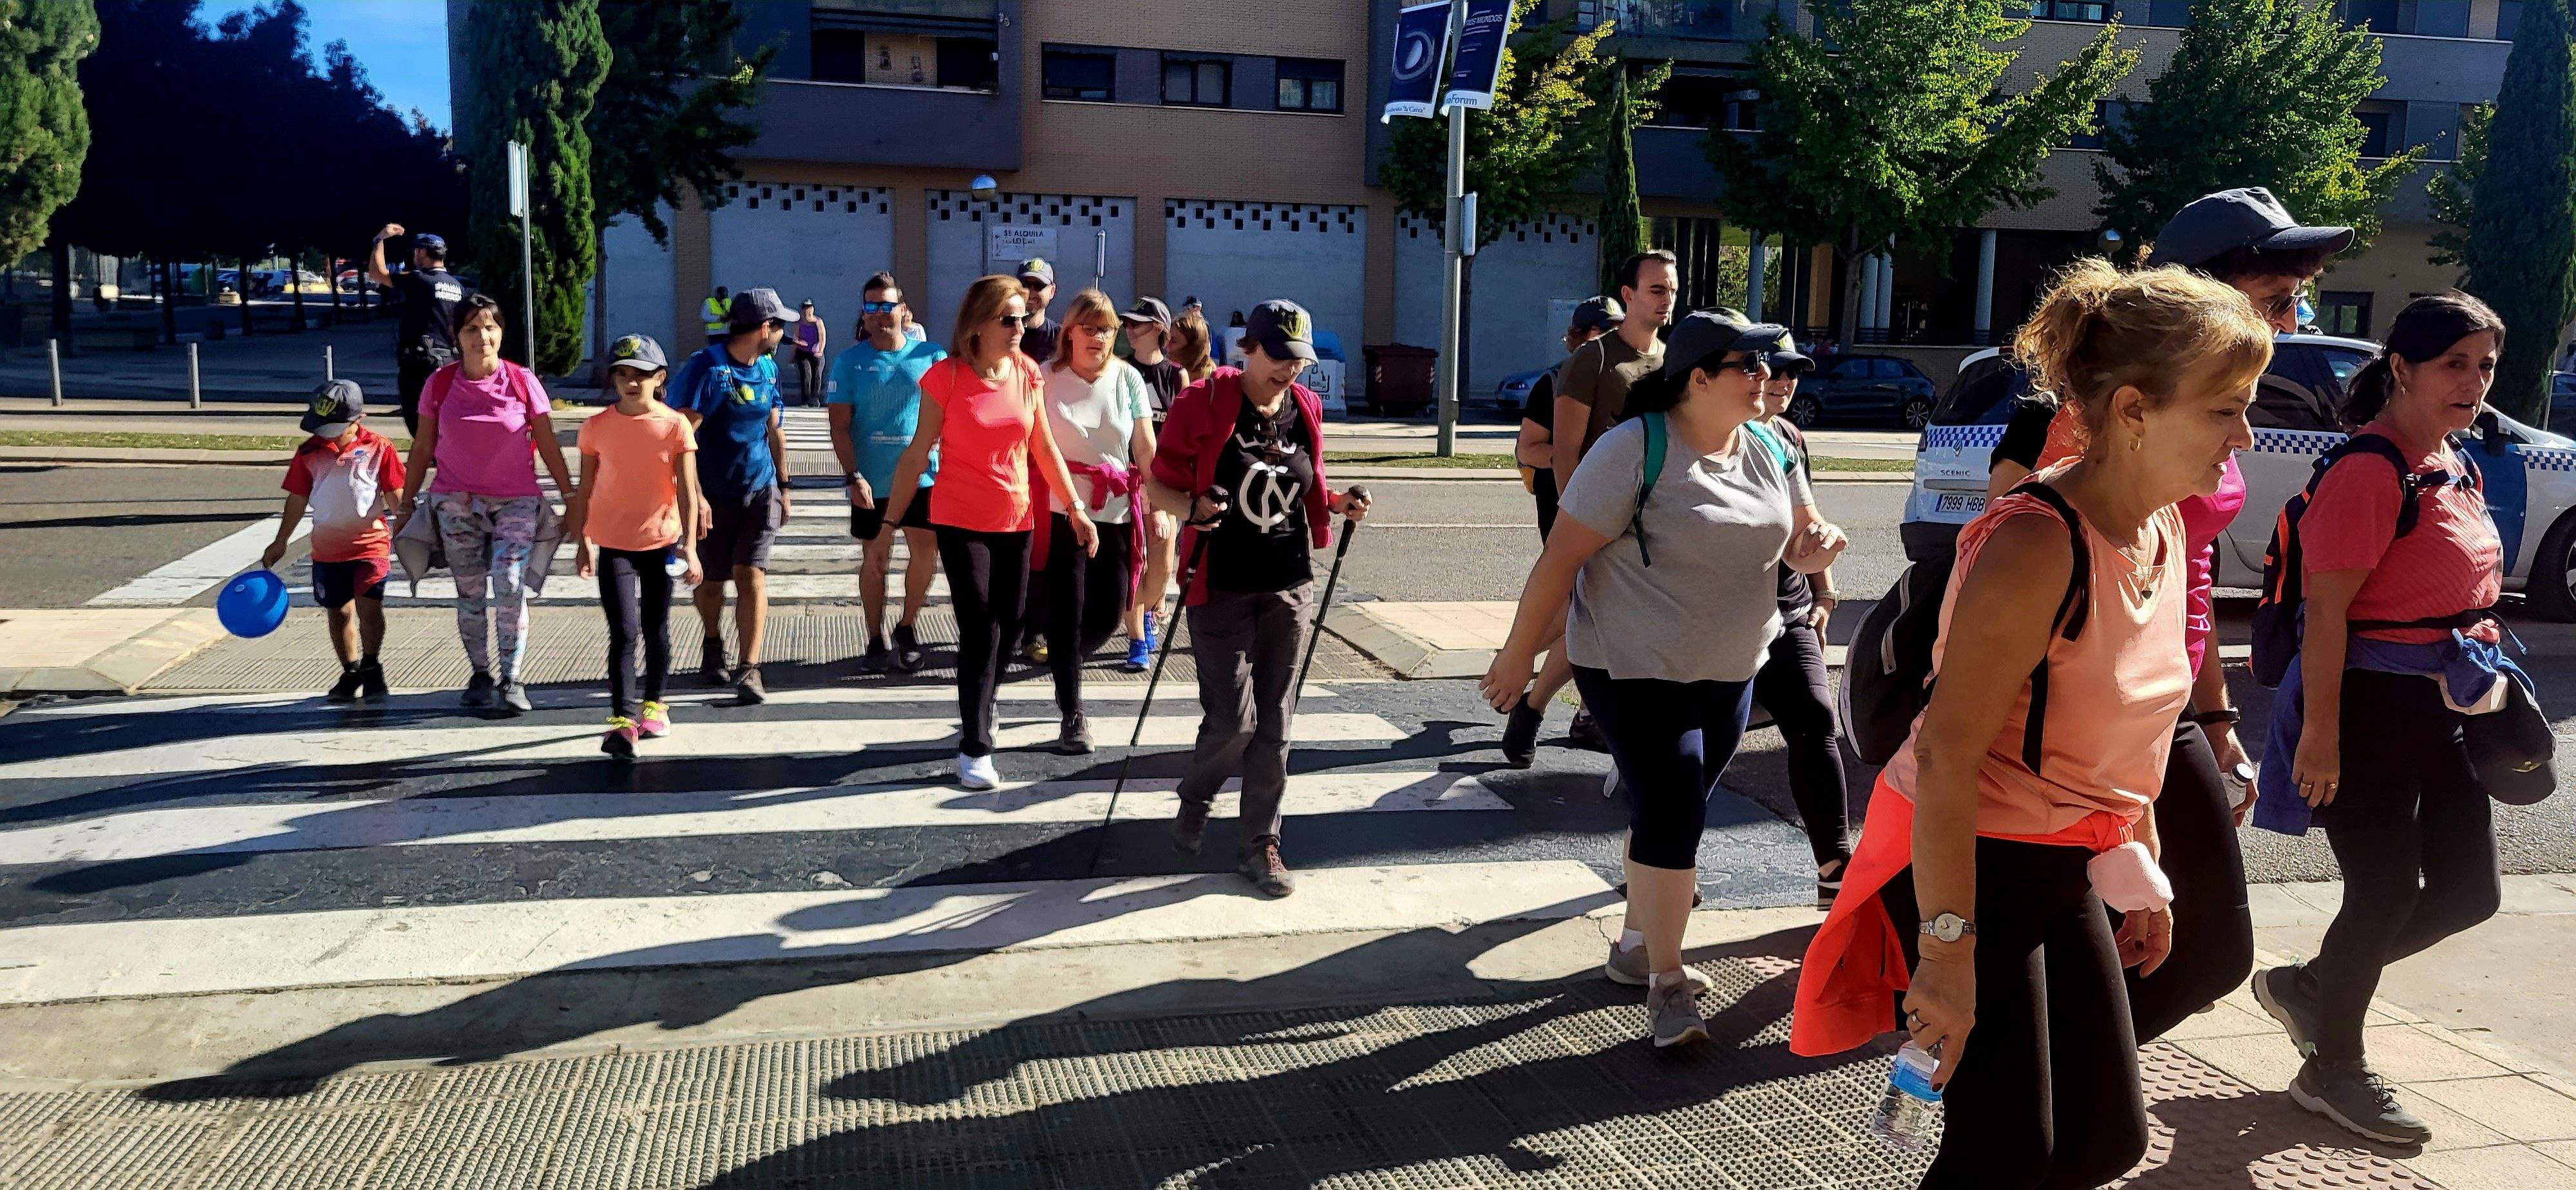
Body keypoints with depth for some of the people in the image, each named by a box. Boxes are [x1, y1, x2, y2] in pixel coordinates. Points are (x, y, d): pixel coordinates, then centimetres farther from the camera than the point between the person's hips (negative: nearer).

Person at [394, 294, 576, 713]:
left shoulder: (522, 382, -4)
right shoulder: (440, 383, 0)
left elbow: (548, 446, 1)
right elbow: (422, 449, 7)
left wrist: (572, 498, 1)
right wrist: (406, 503, 7)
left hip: (515, 500, -2)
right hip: (455, 500, 2)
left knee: (510, 584, -14)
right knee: (470, 591, 4)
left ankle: (511, 678, -7)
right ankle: (482, 673, 17)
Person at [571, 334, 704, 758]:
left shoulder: (675, 426, -5)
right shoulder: (597, 427, -2)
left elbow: (687, 491, -5)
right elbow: (585, 489, 6)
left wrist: (689, 546, -9)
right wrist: (582, 544, 7)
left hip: (661, 541, 1)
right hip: (614, 544, 0)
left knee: (656, 630, 14)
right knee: (624, 632, -10)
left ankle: (654, 704, 32)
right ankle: (623, 720, -11)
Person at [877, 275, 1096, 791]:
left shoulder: (1028, 373, 1)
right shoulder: (947, 376, -10)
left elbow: (1044, 447, 8)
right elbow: (918, 453, -6)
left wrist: (1075, 507, 3)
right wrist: (890, 521, -5)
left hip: (1016, 521, 4)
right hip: (961, 521, -4)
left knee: (1007, 629, 10)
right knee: (981, 631, -8)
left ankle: (977, 714, 34)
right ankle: (975, 749, 1)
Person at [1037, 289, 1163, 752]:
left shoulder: (1128, 378, 3)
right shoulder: (1047, 378, -2)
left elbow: (1145, 449, 4)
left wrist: (1157, 508, 0)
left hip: (1116, 513, 3)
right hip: (1061, 512, -2)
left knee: (1109, 613, 5)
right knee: (1066, 613, -1)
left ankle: (1064, 666, 36)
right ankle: (1071, 714, 10)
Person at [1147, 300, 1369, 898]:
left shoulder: (1305, 409, 6)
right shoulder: (1202, 402, -8)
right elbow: (1160, 484, -5)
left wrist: (1338, 503, 0)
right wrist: (1192, 508, -25)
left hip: (1288, 585, 4)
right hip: (1221, 586, -4)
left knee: (1274, 721, 5)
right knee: (1233, 718, -7)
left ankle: (1259, 843, 18)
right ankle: (1196, 799, 25)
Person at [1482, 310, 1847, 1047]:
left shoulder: (1770, 452, 4)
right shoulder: (1635, 449, -17)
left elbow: (1795, 545, 14)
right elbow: (1560, 558, -16)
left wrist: (1816, 544, -11)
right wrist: (1520, 654, -14)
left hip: (1730, 674, 7)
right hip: (1638, 673, -7)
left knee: (1670, 814, 16)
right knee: (1672, 814, -10)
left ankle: (1636, 946, 33)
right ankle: (1667, 982, 3)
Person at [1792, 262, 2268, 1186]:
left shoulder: (2162, 527, 2)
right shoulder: (2038, 546, -25)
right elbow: (1946, 756, -27)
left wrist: (2140, 872, 15)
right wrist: (1949, 952, -26)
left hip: (2064, 866, 9)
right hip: (1967, 859, -8)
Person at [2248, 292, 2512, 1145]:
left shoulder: (2451, 466, 11)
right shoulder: (2368, 472, -18)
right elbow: (2325, 611, -21)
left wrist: (2479, 683, 19)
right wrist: (2321, 736, -23)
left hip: (2441, 706, 9)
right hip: (2369, 703, -9)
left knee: (2470, 888, 13)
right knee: (2386, 892, 1)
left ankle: (2305, 986, 30)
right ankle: (2333, 1071, 21)